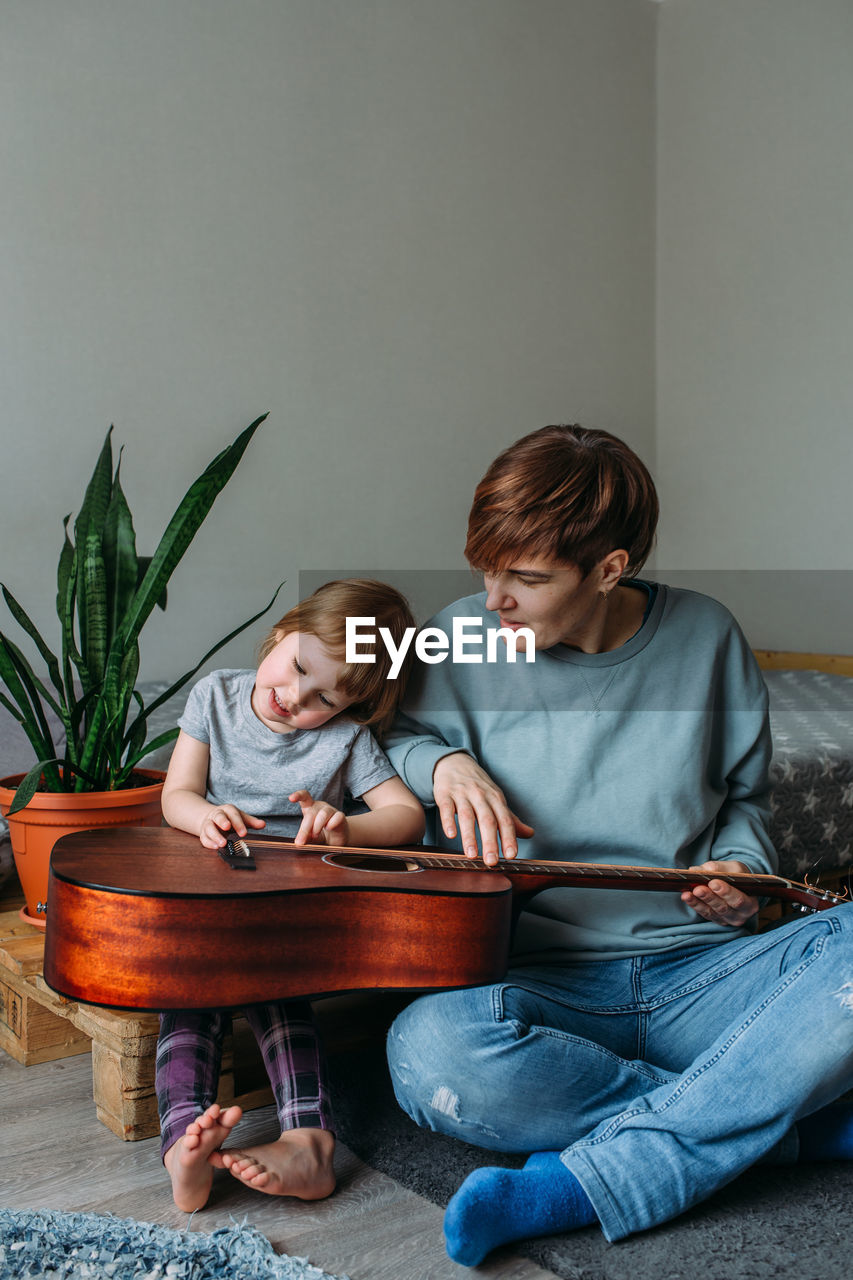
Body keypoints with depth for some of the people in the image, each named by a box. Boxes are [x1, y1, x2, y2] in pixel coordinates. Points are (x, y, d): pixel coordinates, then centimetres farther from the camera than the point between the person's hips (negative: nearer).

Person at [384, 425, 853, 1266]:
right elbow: (393, 732, 15)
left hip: (699, 972, 1)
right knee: (432, 1052, -36)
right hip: (542, 982, 0)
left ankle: (580, 1185, -27)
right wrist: (443, 760, -7)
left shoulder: (705, 638, 4)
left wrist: (739, 872, -4)